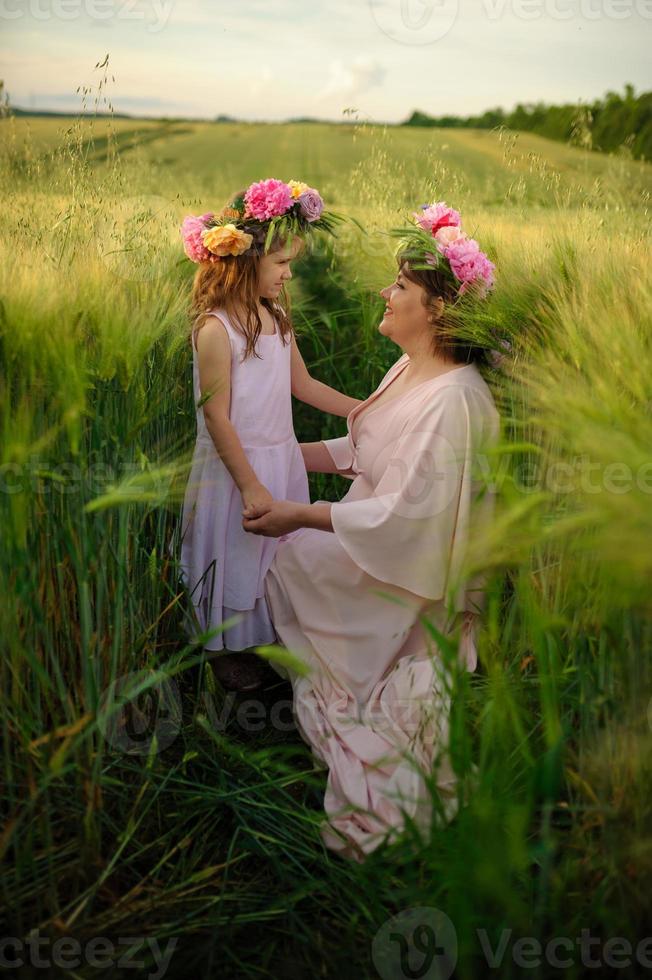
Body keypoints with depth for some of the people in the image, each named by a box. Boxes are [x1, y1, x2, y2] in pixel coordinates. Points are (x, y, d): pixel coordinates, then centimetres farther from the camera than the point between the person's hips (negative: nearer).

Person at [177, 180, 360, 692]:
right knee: (238, 557, 11)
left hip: (283, 457, 8)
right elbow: (217, 417, -21)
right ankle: (231, 649, 33)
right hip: (238, 463, -7)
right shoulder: (215, 328, -23)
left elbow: (301, 383, 12)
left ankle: (272, 634, 43)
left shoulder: (276, 316, 2)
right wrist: (250, 485, -19)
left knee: (280, 553, 21)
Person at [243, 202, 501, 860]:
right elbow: (365, 450, 13)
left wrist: (302, 517, -30)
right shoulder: (408, 370, 3)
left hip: (407, 581, -9)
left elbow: (410, 516, -31)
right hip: (376, 552, 9)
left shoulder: (454, 399, -29)